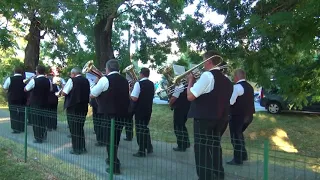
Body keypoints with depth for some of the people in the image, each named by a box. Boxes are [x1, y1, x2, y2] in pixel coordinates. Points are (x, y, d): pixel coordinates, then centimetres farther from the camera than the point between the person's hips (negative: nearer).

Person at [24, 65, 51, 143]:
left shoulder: (34, 80, -15)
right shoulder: (48, 81, -1)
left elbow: (25, 89, -4)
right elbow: (50, 90, 14)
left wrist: (29, 81, 7)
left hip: (35, 104, -5)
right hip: (44, 103, 5)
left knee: (36, 121, 3)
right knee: (43, 120, 16)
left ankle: (38, 138, 5)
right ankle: (43, 136, 23)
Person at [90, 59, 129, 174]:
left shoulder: (105, 79, -11)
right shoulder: (124, 81, 8)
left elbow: (92, 95, -5)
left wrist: (96, 82, 9)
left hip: (109, 114, -6)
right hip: (122, 114, 7)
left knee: (110, 140, 4)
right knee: (115, 140, 21)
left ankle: (115, 167, 8)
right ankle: (112, 159, 37)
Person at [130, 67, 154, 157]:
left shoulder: (138, 83, -16)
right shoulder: (151, 84, 6)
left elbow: (134, 98, -22)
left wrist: (130, 92, -5)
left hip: (140, 110, -7)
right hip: (148, 109, 7)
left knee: (140, 129, 2)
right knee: (145, 127, 21)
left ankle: (141, 151, 7)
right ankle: (149, 147, 25)